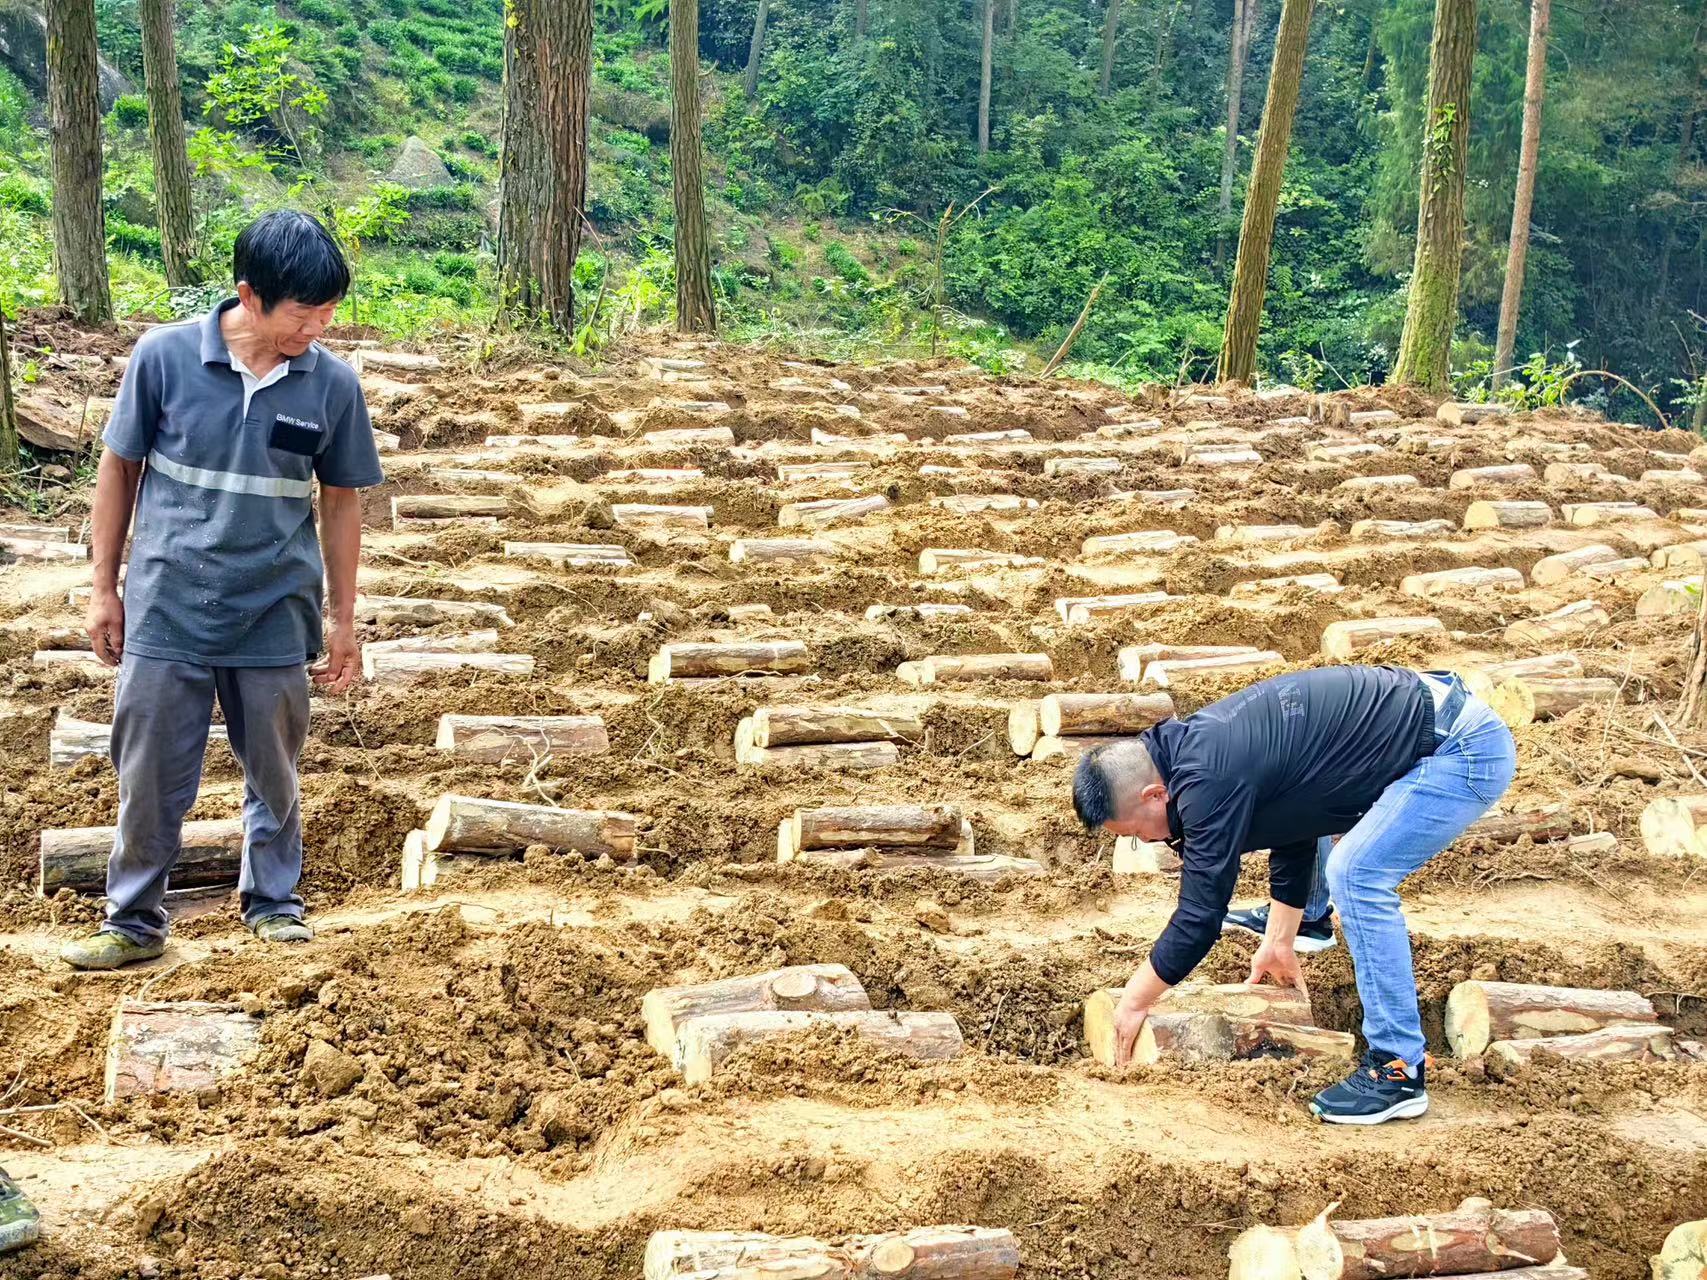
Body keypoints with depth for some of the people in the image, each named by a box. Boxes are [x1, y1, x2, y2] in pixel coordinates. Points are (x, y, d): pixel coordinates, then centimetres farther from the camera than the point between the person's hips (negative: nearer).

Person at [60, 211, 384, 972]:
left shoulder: (333, 384, -7)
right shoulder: (164, 356, -11)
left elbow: (340, 502, 4)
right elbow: (119, 469, 0)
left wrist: (342, 618, 7)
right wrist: (104, 588, 2)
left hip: (275, 620, 1)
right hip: (167, 613, -1)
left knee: (275, 774, 15)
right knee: (149, 778, 7)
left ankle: (273, 901, 36)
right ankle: (134, 921, 23)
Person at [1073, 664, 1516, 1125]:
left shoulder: (1210, 778, -22)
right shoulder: (1198, 743, 8)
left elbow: (1199, 919, -16)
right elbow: (1292, 831, 22)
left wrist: (1134, 1002, -2)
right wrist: (1279, 941, 29)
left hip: (1465, 747, -10)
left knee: (1357, 875, -18)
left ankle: (1399, 1073, -11)